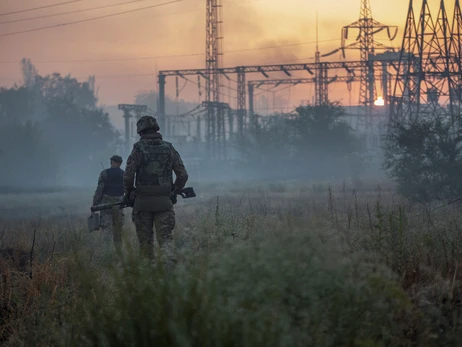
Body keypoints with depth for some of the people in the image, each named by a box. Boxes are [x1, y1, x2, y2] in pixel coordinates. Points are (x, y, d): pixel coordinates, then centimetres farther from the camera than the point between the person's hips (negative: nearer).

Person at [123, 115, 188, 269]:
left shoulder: (138, 149, -3)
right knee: (166, 236, 0)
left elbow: (128, 176, -9)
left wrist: (128, 193, 8)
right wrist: (174, 192, 20)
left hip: (143, 201, -1)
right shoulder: (169, 148, 6)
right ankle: (169, 264, -24)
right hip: (164, 201, 1)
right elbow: (183, 175, 5)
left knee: (145, 239, 10)